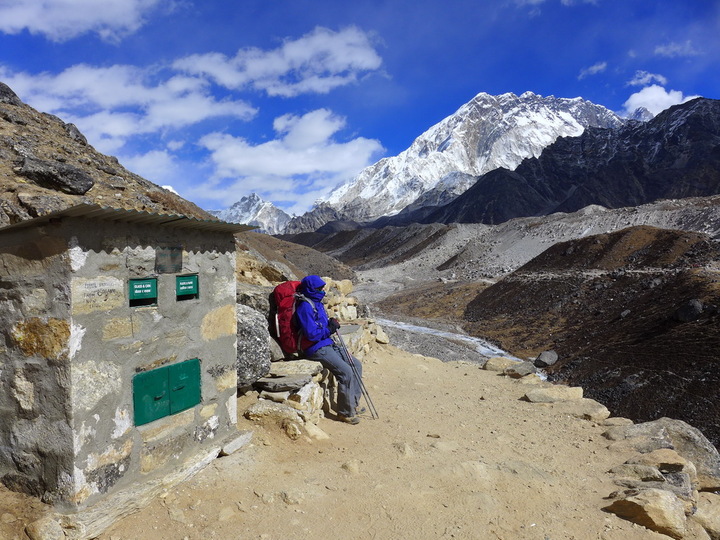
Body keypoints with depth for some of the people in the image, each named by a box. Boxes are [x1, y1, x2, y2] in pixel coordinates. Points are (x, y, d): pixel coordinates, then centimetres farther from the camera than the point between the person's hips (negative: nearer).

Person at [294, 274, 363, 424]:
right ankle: (345, 412, -7)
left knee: (356, 365, 7)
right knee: (346, 371, -21)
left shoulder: (317, 303, 15)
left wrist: (332, 324, 4)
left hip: (328, 344, 10)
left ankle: (353, 403, 16)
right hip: (315, 348, -10)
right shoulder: (305, 306, -16)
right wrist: (329, 330, -11)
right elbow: (311, 333, -22)